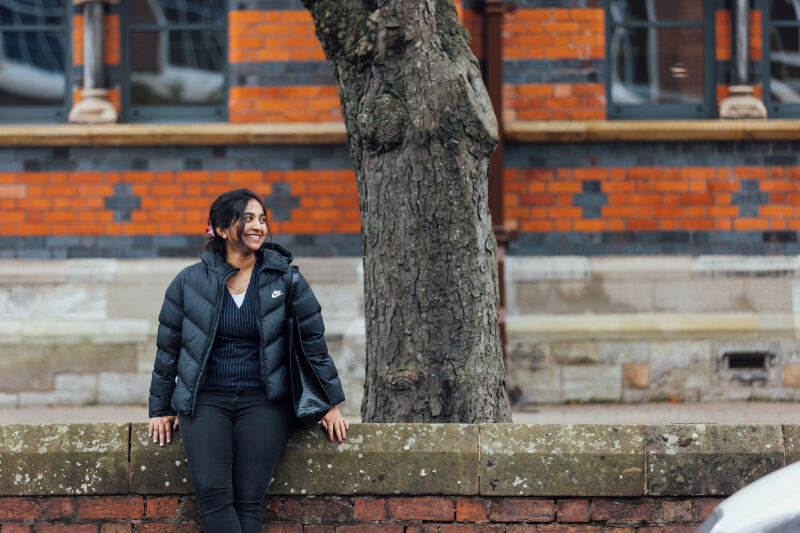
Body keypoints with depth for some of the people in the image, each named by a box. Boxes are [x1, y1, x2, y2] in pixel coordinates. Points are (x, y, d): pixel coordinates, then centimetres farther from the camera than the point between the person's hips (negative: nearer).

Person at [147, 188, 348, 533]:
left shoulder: (284, 278, 4)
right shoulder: (189, 282, 5)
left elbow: (313, 341, 11)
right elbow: (168, 347, 15)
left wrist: (330, 405, 11)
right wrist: (160, 411, 16)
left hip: (263, 401, 0)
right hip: (206, 399, 0)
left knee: (248, 501, -16)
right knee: (213, 494, -22)